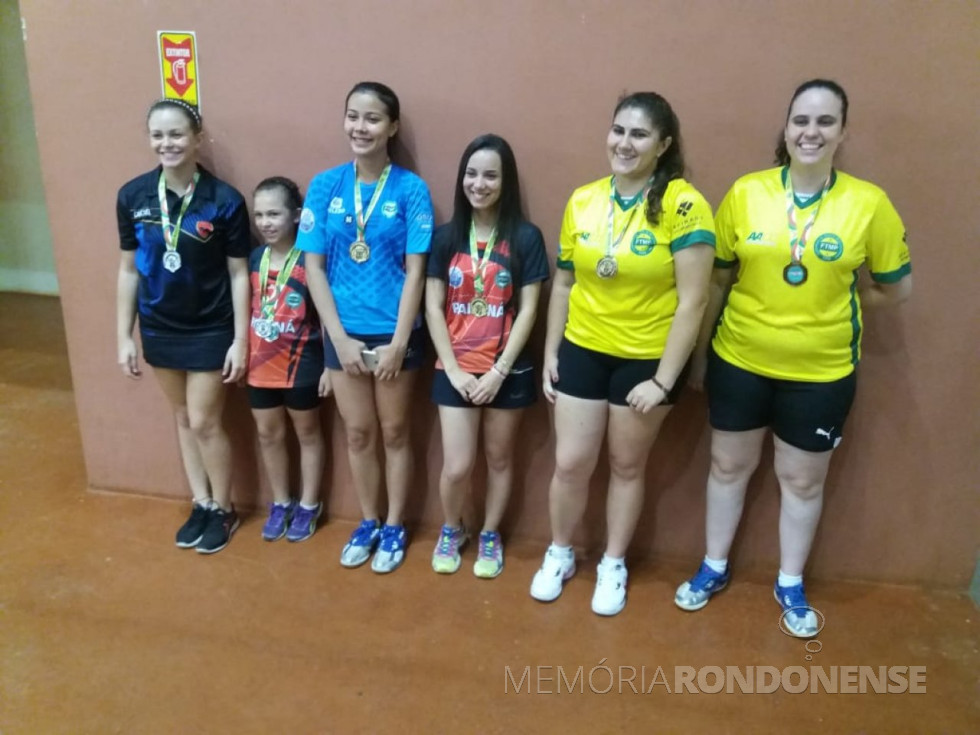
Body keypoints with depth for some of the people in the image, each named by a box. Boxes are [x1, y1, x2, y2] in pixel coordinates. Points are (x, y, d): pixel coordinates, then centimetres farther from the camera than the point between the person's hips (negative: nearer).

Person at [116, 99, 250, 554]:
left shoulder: (224, 201, -14)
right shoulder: (131, 196, -4)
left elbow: (239, 275, -9)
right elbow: (128, 269, 2)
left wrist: (240, 340, -11)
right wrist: (124, 336, 3)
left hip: (211, 329, -4)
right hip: (159, 328, 4)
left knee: (205, 423, 2)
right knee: (183, 418, 16)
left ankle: (223, 509, 24)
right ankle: (201, 504, 32)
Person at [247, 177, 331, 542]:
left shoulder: (309, 261, -13)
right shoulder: (254, 259, 2)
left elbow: (326, 316, -11)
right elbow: (248, 310, 9)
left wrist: (330, 366, -12)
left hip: (301, 365, -5)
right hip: (260, 364, 5)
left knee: (307, 433, 13)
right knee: (268, 434, 16)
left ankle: (309, 505, 28)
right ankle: (280, 503, 34)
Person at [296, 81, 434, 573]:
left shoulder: (411, 189, -8)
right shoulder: (324, 186, -1)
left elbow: (415, 271, -9)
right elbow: (313, 266, -2)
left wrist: (398, 343, -12)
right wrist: (340, 338, -8)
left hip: (394, 333, -2)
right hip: (344, 334, 2)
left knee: (394, 432, 12)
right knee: (358, 434, 14)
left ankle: (394, 528, 29)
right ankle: (367, 523, 33)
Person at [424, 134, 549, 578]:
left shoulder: (525, 238, -4)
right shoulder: (446, 237, 2)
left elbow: (527, 310, -7)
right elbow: (432, 308, 0)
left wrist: (498, 371, -11)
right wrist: (455, 371, -8)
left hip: (508, 370, -1)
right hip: (456, 370, 1)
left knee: (499, 458, 12)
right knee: (457, 466, -1)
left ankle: (489, 537, 34)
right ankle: (451, 530, 28)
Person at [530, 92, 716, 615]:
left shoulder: (684, 205, -15)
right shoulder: (582, 200, -1)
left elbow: (691, 301, -16)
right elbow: (563, 284, 7)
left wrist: (664, 380, -16)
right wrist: (550, 353, 6)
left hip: (647, 358, -3)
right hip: (582, 351, 3)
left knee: (627, 466, 13)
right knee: (570, 464, 8)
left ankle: (613, 565, 35)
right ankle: (559, 554, 33)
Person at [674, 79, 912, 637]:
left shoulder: (869, 203, -8)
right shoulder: (745, 193, -7)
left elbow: (898, 288, 2)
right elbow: (716, 280, 0)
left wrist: (829, 304, -3)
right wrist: (699, 353, 4)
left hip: (821, 371, -1)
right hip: (739, 361, 1)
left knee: (803, 480, 14)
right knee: (729, 466, 16)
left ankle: (791, 584, 36)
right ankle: (714, 568, 37)